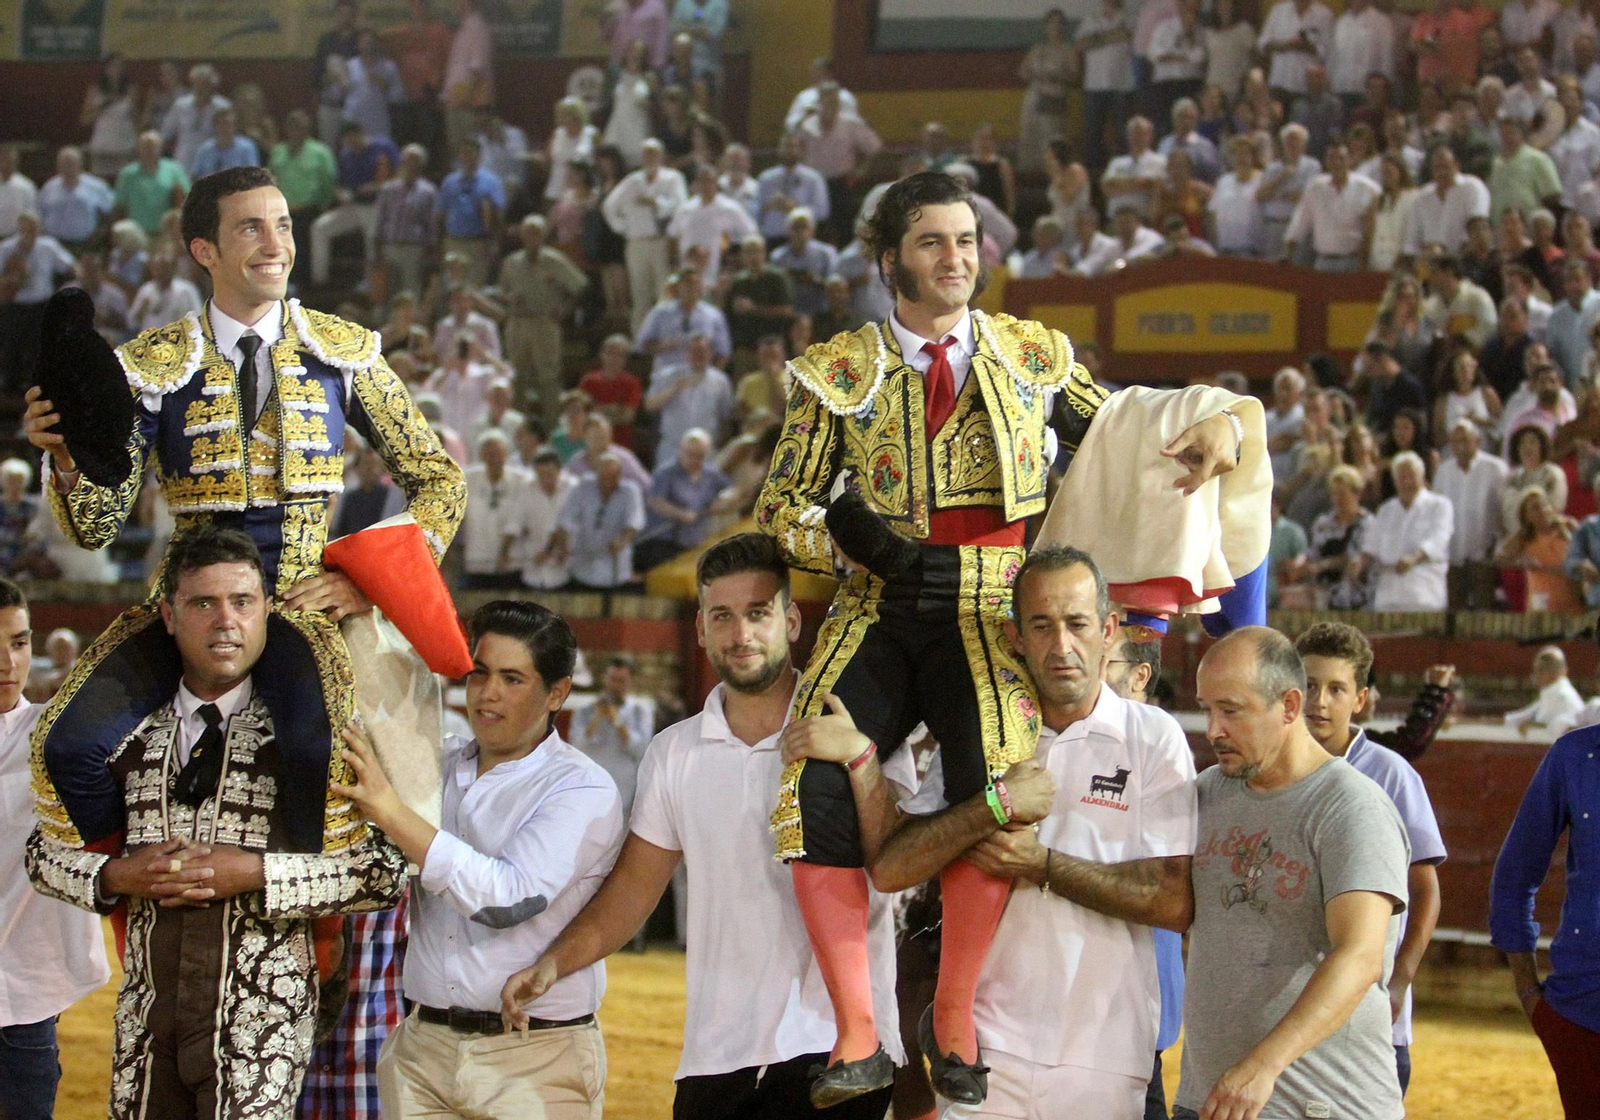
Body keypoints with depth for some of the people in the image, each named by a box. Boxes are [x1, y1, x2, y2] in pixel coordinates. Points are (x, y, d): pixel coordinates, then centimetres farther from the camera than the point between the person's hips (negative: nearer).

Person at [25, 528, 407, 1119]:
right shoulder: (130, 735, 10)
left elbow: (385, 870, -8)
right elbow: (45, 852, 16)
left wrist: (255, 873, -15)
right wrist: (114, 876, -5)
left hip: (259, 1023, -4)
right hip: (146, 1020, 4)